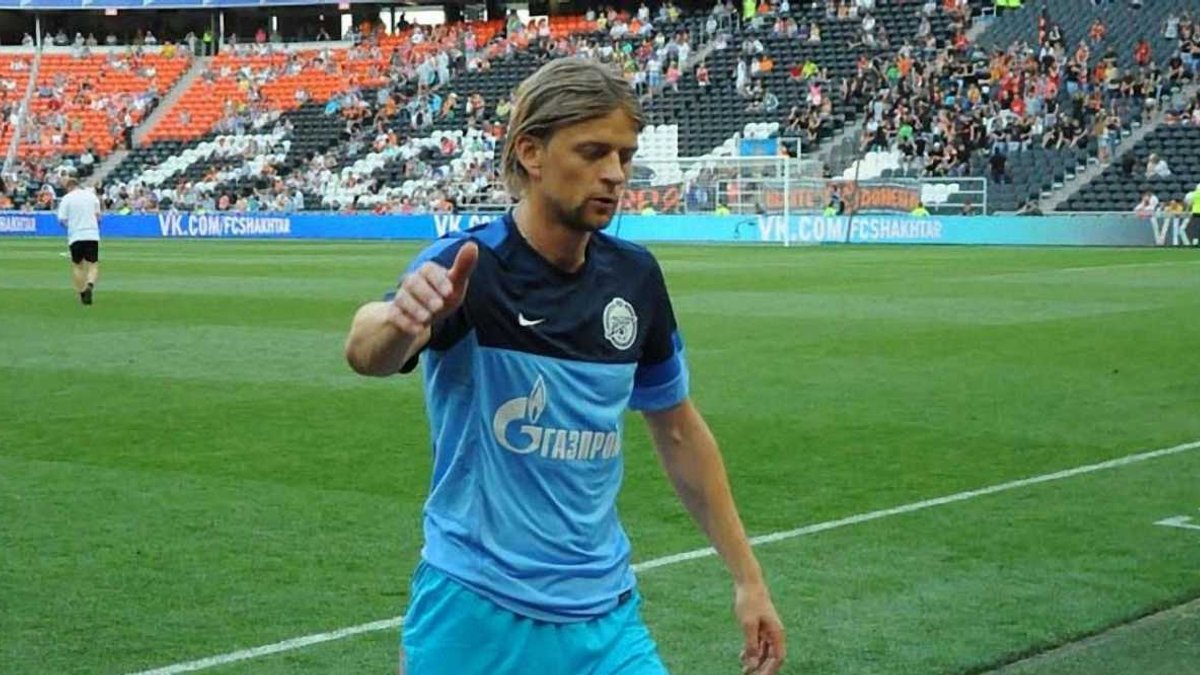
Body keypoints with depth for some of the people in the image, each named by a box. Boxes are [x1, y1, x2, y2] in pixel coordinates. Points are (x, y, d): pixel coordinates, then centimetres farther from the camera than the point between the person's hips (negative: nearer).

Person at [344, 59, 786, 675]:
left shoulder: (636, 277, 0)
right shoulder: (467, 266, -14)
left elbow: (677, 428, 14)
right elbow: (366, 352, -35)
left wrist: (747, 578, 13)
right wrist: (396, 321, -58)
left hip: (604, 619, 4)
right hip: (474, 612, -4)